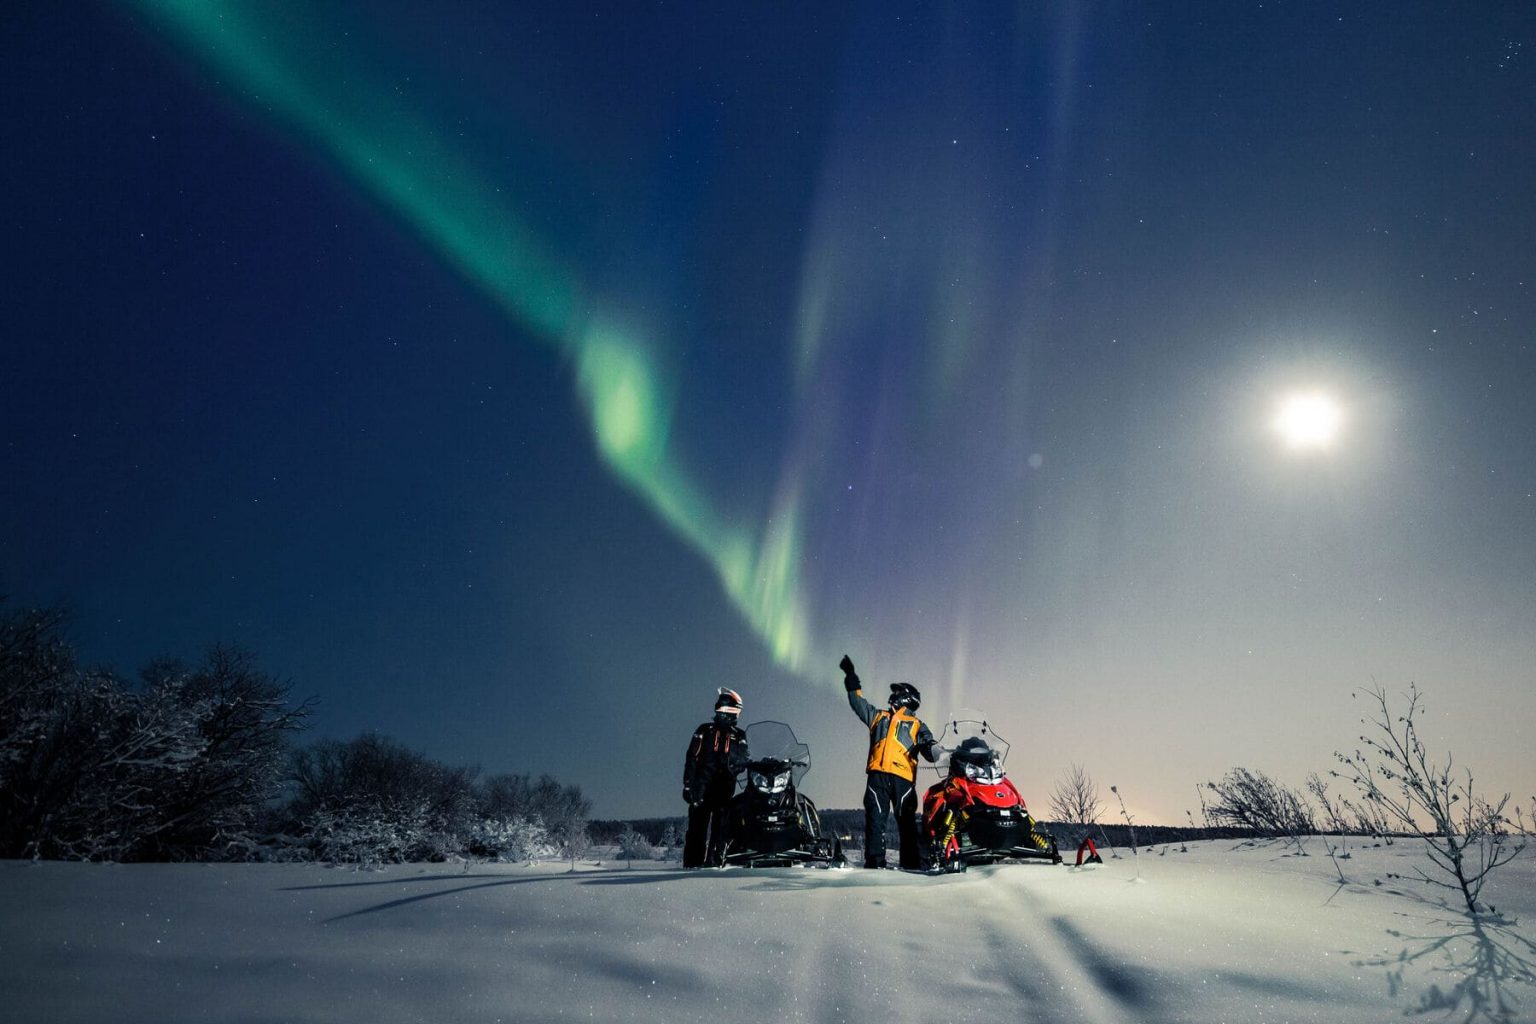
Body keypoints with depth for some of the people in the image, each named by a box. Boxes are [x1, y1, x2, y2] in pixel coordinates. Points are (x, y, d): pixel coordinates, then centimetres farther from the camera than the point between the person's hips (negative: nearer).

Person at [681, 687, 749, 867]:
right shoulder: (705, 730, 7)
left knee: (720, 826, 1)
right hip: (702, 785, -2)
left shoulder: (739, 736, 13)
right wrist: (688, 784, -4)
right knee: (698, 824, -4)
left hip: (725, 787, 2)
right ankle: (692, 862, -2)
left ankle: (714, 861, 6)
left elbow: (743, 761, 9)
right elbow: (692, 758, 3)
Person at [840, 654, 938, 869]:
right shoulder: (878, 715, 26)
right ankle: (874, 861, -6)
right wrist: (851, 676, 22)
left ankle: (914, 862, -2)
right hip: (877, 775, 2)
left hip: (903, 777, -2)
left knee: (907, 821, -3)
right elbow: (857, 701, 27)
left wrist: (928, 746, -15)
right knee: (874, 818, -6)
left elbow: (931, 753, 9)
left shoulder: (917, 725, 19)